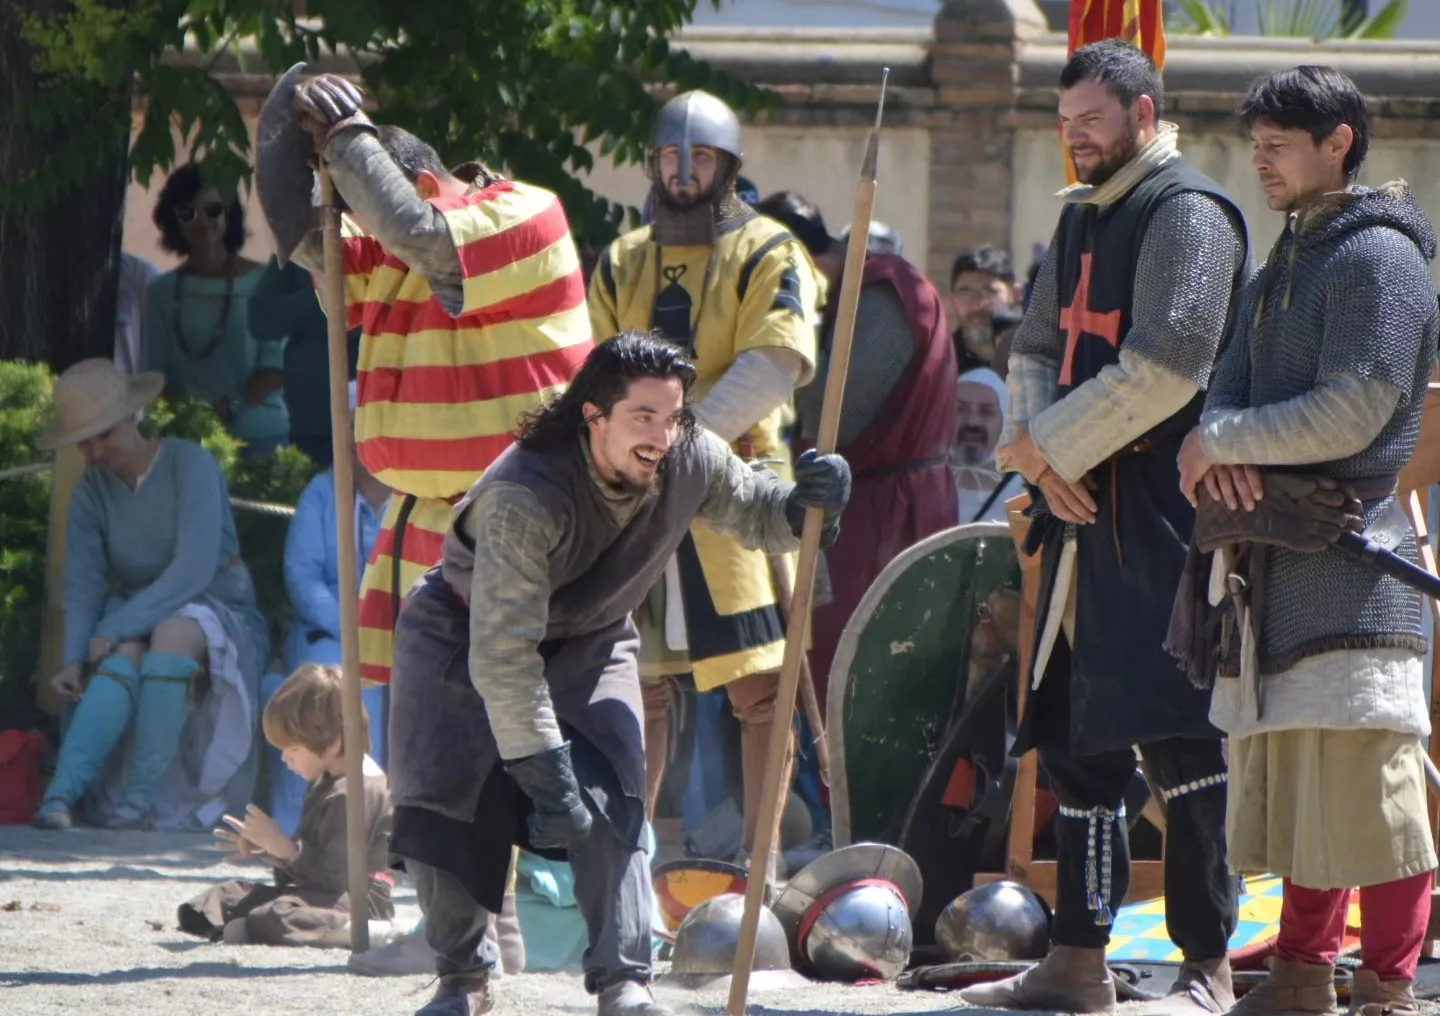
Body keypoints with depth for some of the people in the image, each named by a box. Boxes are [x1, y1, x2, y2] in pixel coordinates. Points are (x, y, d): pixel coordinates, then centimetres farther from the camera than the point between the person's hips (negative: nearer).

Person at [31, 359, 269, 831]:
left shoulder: (190, 465, -14)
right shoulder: (92, 491, 1)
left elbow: (194, 570, -23)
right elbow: (81, 585, -5)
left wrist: (115, 630, -28)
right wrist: (74, 659, -24)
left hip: (218, 614, -3)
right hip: (137, 622, 3)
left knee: (174, 632, -38)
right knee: (122, 661, -33)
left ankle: (141, 797, -39)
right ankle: (60, 795, -51)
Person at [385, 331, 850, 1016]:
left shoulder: (692, 463, -21)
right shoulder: (524, 495, -38)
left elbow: (754, 514, 1)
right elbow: (502, 654, -37)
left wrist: (804, 503, -24)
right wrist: (545, 775, -39)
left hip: (587, 644, 4)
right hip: (464, 637, -4)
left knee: (608, 800, -17)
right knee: (441, 805, -13)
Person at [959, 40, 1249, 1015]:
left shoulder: (1186, 214, -8)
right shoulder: (1083, 218, 19)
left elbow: (1165, 367, -18)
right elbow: (1036, 350, 18)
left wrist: (1045, 450, -12)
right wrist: (1041, 452, -2)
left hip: (1162, 517, -9)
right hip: (1085, 511, 9)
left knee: (1175, 733, -12)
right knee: (1075, 734, 10)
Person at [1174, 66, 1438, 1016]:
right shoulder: (1283, 269, 20)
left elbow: (1352, 413, -17)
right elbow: (1231, 391, 16)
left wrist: (1223, 440, -10)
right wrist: (1222, 450, -7)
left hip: (1353, 559, -9)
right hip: (1280, 561, 9)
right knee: (1290, 781, 11)